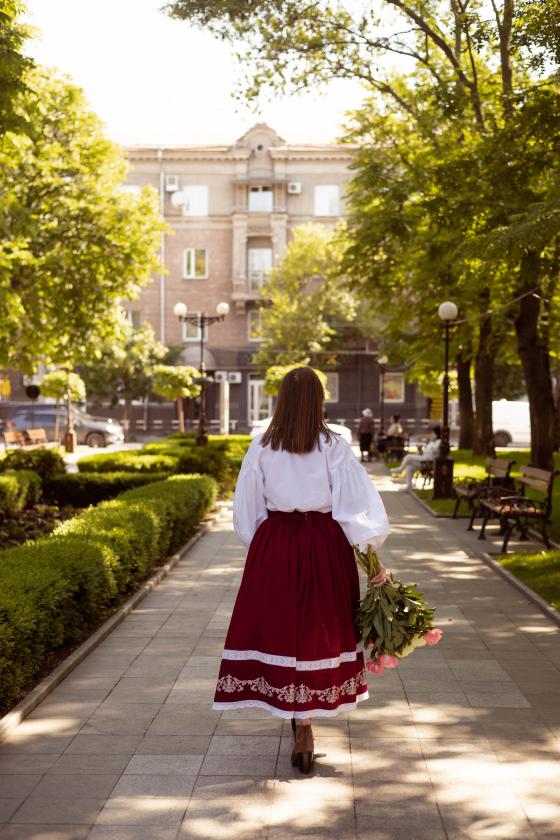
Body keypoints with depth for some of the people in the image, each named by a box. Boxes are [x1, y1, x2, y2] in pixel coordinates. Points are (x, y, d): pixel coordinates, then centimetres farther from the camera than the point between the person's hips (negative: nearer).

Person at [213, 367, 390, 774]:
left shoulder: (262, 447, 0)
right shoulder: (333, 446, -6)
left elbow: (247, 508, 5)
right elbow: (355, 503, -10)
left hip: (273, 545, 1)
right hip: (324, 545, -1)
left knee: (278, 626, 12)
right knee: (319, 628, 10)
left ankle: (298, 715, 20)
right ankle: (305, 724, 13)